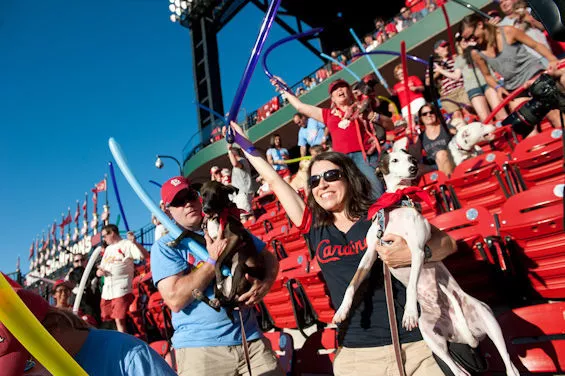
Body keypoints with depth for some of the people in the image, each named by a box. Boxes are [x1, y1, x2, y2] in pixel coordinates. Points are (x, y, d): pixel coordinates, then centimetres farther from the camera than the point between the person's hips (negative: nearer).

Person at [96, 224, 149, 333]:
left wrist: (134, 242, -28)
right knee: (106, 321, 12)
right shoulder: (108, 249, 23)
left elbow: (145, 255, -15)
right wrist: (99, 272, 2)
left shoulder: (126, 244, -2)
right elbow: (101, 268, 26)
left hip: (121, 290, -8)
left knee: (119, 320, -12)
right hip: (107, 291, 8)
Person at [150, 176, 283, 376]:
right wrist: (213, 260, -14)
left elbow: (269, 257, 10)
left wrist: (266, 284, -10)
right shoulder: (164, 247, -3)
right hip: (199, 347, -3)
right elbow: (175, 299, -15)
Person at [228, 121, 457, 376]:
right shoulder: (315, 230, 6)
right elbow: (274, 181, 13)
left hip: (417, 345, -2)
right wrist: (244, 144, 22)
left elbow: (447, 242, 0)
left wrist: (415, 252, -20)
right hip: (357, 355, 3)